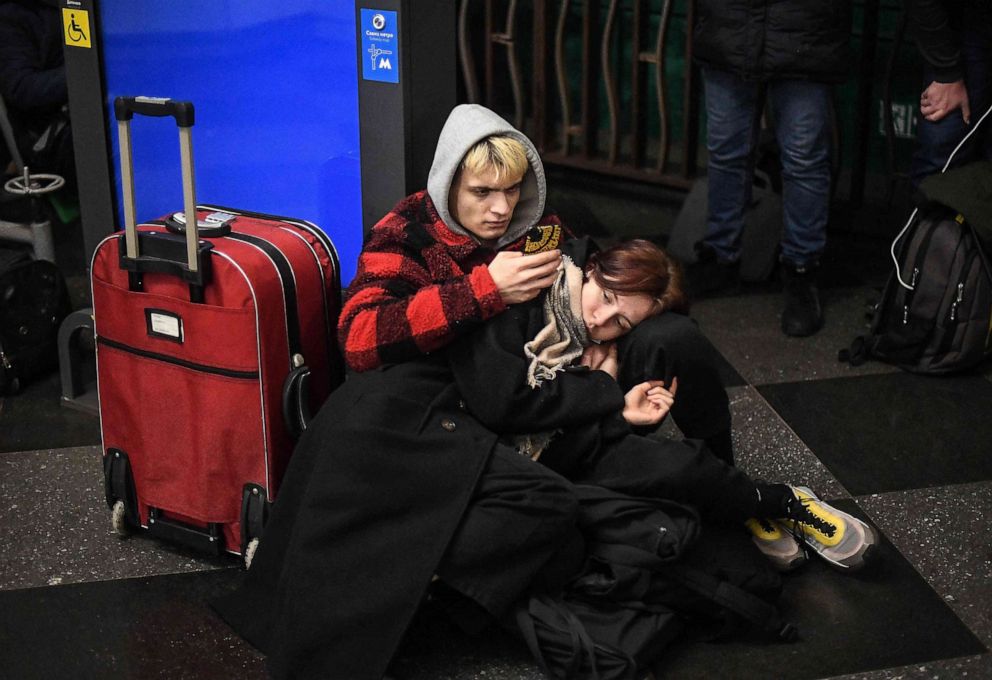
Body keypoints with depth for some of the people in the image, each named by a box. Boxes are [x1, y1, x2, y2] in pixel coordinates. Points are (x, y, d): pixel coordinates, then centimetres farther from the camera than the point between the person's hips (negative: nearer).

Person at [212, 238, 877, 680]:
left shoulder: (592, 355, 17)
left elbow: (555, 451, 6)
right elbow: (498, 398, -13)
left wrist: (619, 416, -9)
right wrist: (605, 394, -2)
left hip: (476, 456, 7)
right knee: (548, 502, -31)